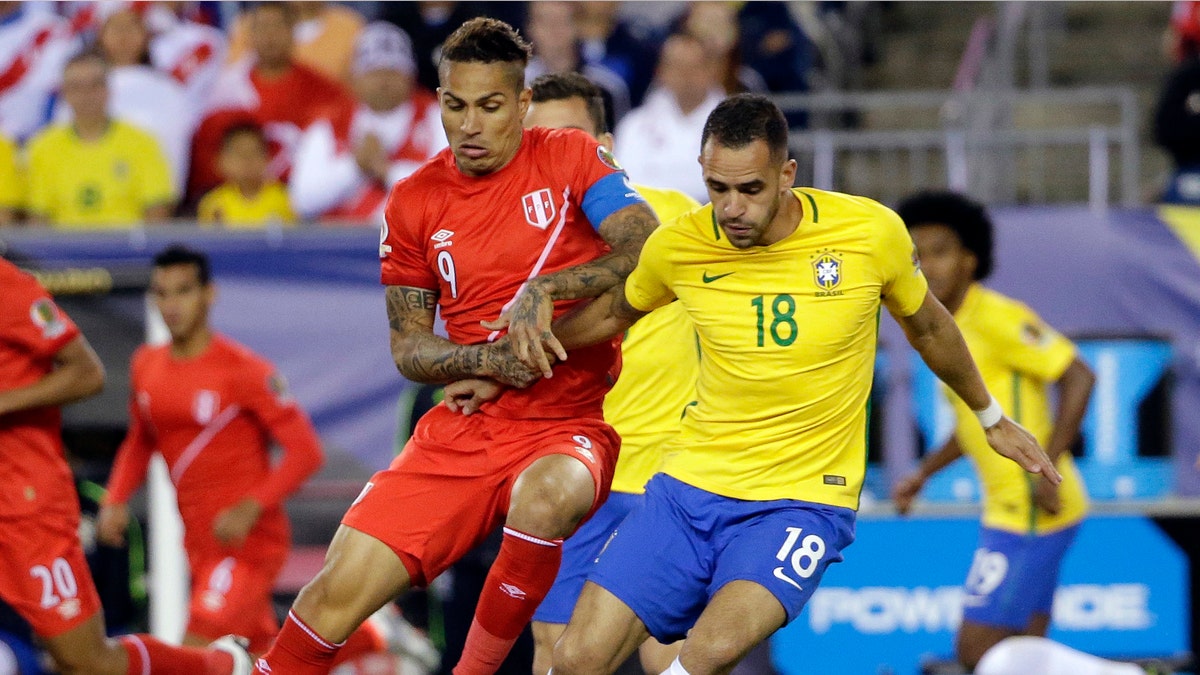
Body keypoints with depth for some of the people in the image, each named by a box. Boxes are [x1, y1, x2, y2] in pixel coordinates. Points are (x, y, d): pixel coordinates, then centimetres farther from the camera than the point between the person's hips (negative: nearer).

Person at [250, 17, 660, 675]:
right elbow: (408, 348, 8)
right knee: (340, 587, -11)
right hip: (459, 433, 3)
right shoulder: (414, 202, 6)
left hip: (569, 429, -3)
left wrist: (546, 287, -25)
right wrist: (486, 360, -12)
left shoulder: (570, 157, -2)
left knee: (547, 495, -38)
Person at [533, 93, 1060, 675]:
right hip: (691, 484, 3)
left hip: (804, 498, -3)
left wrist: (991, 418, 25)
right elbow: (617, 311, 20)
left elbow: (927, 327, 12)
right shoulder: (677, 246, -5)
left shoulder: (872, 233, -9)